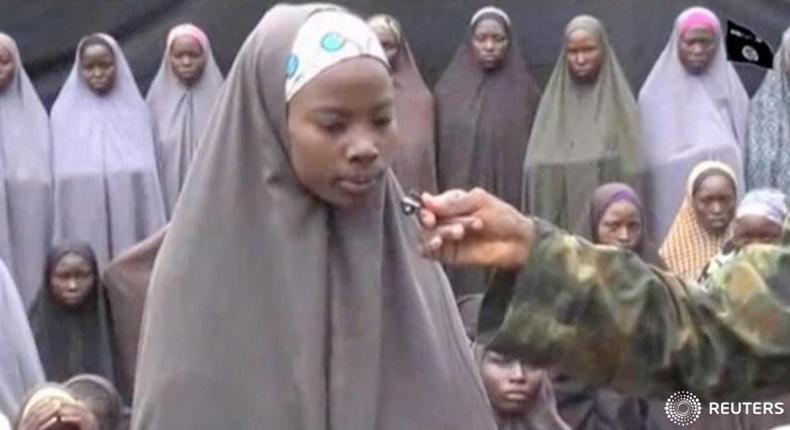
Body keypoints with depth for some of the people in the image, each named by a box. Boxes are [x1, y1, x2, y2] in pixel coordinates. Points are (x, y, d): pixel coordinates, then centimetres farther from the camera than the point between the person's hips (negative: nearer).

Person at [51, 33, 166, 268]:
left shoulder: (134, 110, 7)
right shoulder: (65, 113, 5)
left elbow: (147, 174, 7)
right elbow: (60, 175, 6)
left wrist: (154, 232, 2)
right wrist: (59, 235, 2)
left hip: (128, 219, 1)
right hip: (83, 221, 0)